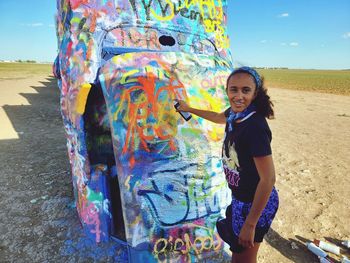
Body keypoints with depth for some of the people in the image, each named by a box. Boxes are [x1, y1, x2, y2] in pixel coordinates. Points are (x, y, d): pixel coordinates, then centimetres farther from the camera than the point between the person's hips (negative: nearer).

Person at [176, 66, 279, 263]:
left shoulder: (255, 127, -30)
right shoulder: (235, 113, -6)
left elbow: (268, 179, -28)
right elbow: (218, 117, 19)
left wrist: (250, 224, -22)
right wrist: (189, 109, 30)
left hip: (256, 203, -7)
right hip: (240, 197, 8)